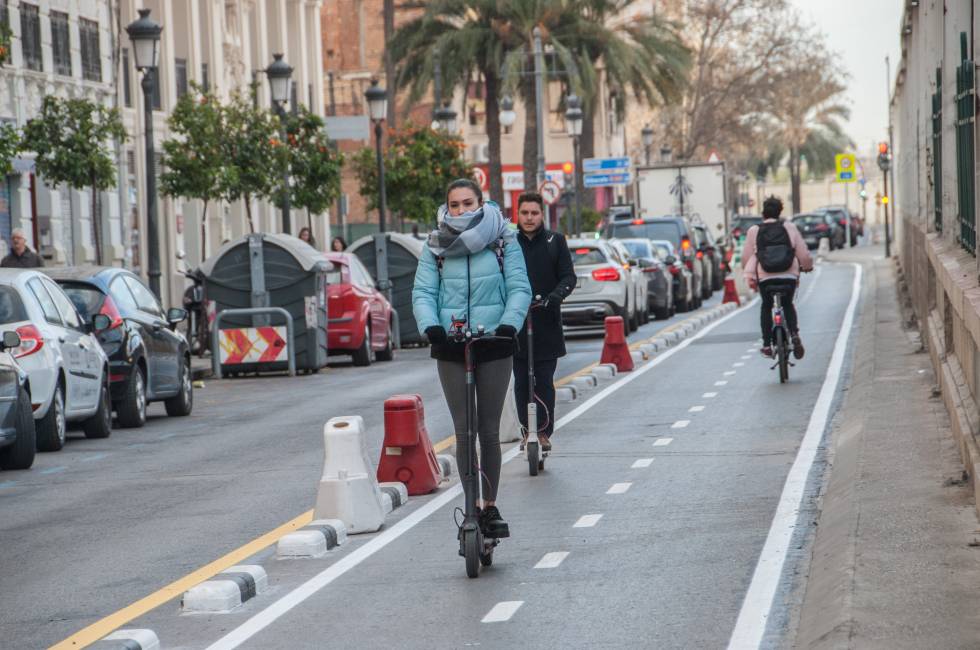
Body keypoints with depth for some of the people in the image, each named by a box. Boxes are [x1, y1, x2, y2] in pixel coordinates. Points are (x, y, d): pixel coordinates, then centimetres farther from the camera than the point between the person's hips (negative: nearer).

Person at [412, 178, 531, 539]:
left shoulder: (503, 241, 1)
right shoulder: (435, 245, 4)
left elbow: (519, 289, -3)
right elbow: (423, 293, -1)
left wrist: (509, 323, -20)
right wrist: (431, 326, -20)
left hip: (493, 346, 0)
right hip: (450, 347, 0)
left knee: (489, 431, 5)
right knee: (464, 431, -1)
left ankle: (490, 506, 15)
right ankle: (472, 506, 5)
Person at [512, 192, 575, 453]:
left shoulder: (555, 241, 6)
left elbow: (568, 277, 2)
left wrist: (556, 295, -18)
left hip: (547, 325, -1)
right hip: (515, 325, 1)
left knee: (544, 383, -4)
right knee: (521, 383, 2)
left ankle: (544, 431, 2)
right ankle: (527, 431, 10)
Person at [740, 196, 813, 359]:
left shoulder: (753, 231, 5)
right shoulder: (789, 228, 5)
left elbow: (746, 258, 7)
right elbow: (803, 253, 6)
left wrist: (750, 276, 21)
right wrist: (807, 266, 26)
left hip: (765, 277, -1)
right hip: (789, 276, 1)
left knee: (766, 307, 21)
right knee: (788, 305, 23)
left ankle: (767, 345, 17)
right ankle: (794, 334, 0)